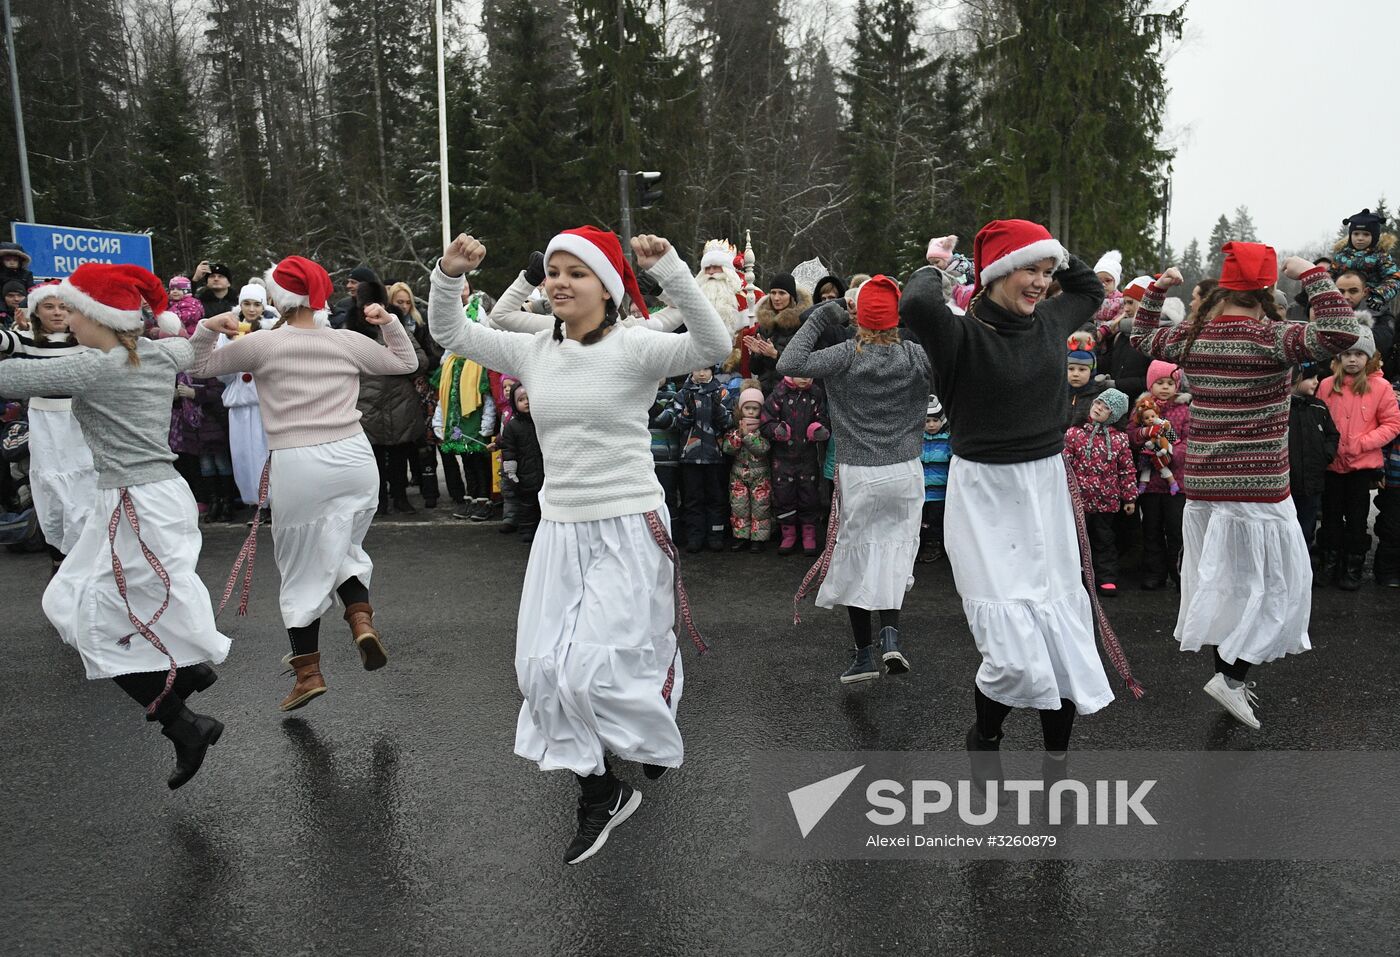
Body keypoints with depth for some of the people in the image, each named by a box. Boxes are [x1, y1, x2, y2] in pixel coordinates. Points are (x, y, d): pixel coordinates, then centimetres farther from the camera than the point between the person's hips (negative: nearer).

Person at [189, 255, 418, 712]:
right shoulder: (346, 341, 4)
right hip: (353, 458, 2)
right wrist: (390, 321, 16)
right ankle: (362, 618, -1)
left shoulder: (262, 344, -1)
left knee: (302, 570, 10)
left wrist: (207, 329, 3)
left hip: (296, 467, -2)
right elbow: (406, 362, 18)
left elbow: (200, 366, 13)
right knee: (343, 549, 24)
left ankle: (308, 672, 17)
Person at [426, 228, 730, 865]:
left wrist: (668, 269, -35)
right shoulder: (534, 352, 6)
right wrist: (448, 274, -7)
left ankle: (658, 743, 31)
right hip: (560, 530, 6)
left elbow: (713, 347, -26)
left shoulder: (634, 348, -10)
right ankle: (599, 794, 26)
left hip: (629, 530, -6)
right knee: (545, 669, 6)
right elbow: (450, 334, 10)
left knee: (592, 667, -5)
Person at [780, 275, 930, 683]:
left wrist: (816, 320, -10)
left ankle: (864, 654, 15)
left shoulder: (847, 355, -10)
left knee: (857, 556, 10)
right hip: (905, 471, 2)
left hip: (857, 474, -1)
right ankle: (890, 633, -3)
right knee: (895, 550, 14)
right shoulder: (914, 356, -4)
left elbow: (788, 364, -20)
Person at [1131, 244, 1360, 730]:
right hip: (1257, 486, -6)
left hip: (1202, 483, 6)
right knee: (1273, 581, 7)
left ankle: (1228, 671, 27)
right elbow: (1340, 333, -25)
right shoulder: (1269, 338, -14)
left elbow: (1142, 337, 21)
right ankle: (1232, 674, 1)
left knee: (1218, 580, 16)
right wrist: (1313, 274, -16)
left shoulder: (1191, 336, 3)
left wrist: (1156, 289, 21)